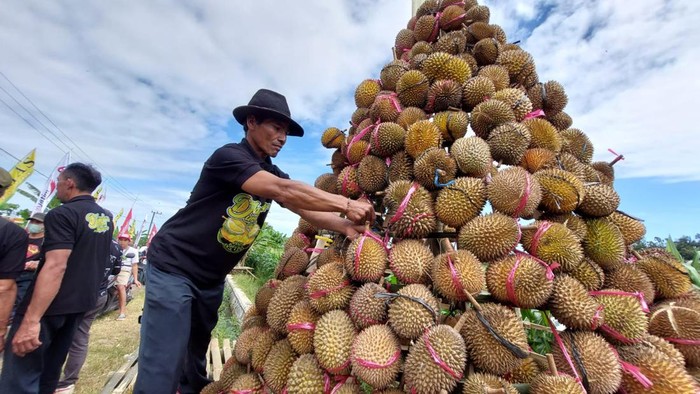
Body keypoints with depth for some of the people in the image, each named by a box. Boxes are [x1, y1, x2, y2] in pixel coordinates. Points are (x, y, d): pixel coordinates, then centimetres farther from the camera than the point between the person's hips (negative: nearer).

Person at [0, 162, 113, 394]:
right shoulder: (106, 218, 8)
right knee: (51, 366, 21)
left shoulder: (62, 214, -16)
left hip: (50, 304, -8)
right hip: (81, 301, 8)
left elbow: (56, 266, -26)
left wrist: (31, 320, -27)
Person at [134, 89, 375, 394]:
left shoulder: (272, 173, 3)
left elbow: (305, 207, -9)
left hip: (211, 277, 8)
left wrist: (344, 226, -27)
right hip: (173, 266, -7)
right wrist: (345, 204, -34)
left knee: (195, 362, 22)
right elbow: (284, 191, -35)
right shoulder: (228, 155, -21)